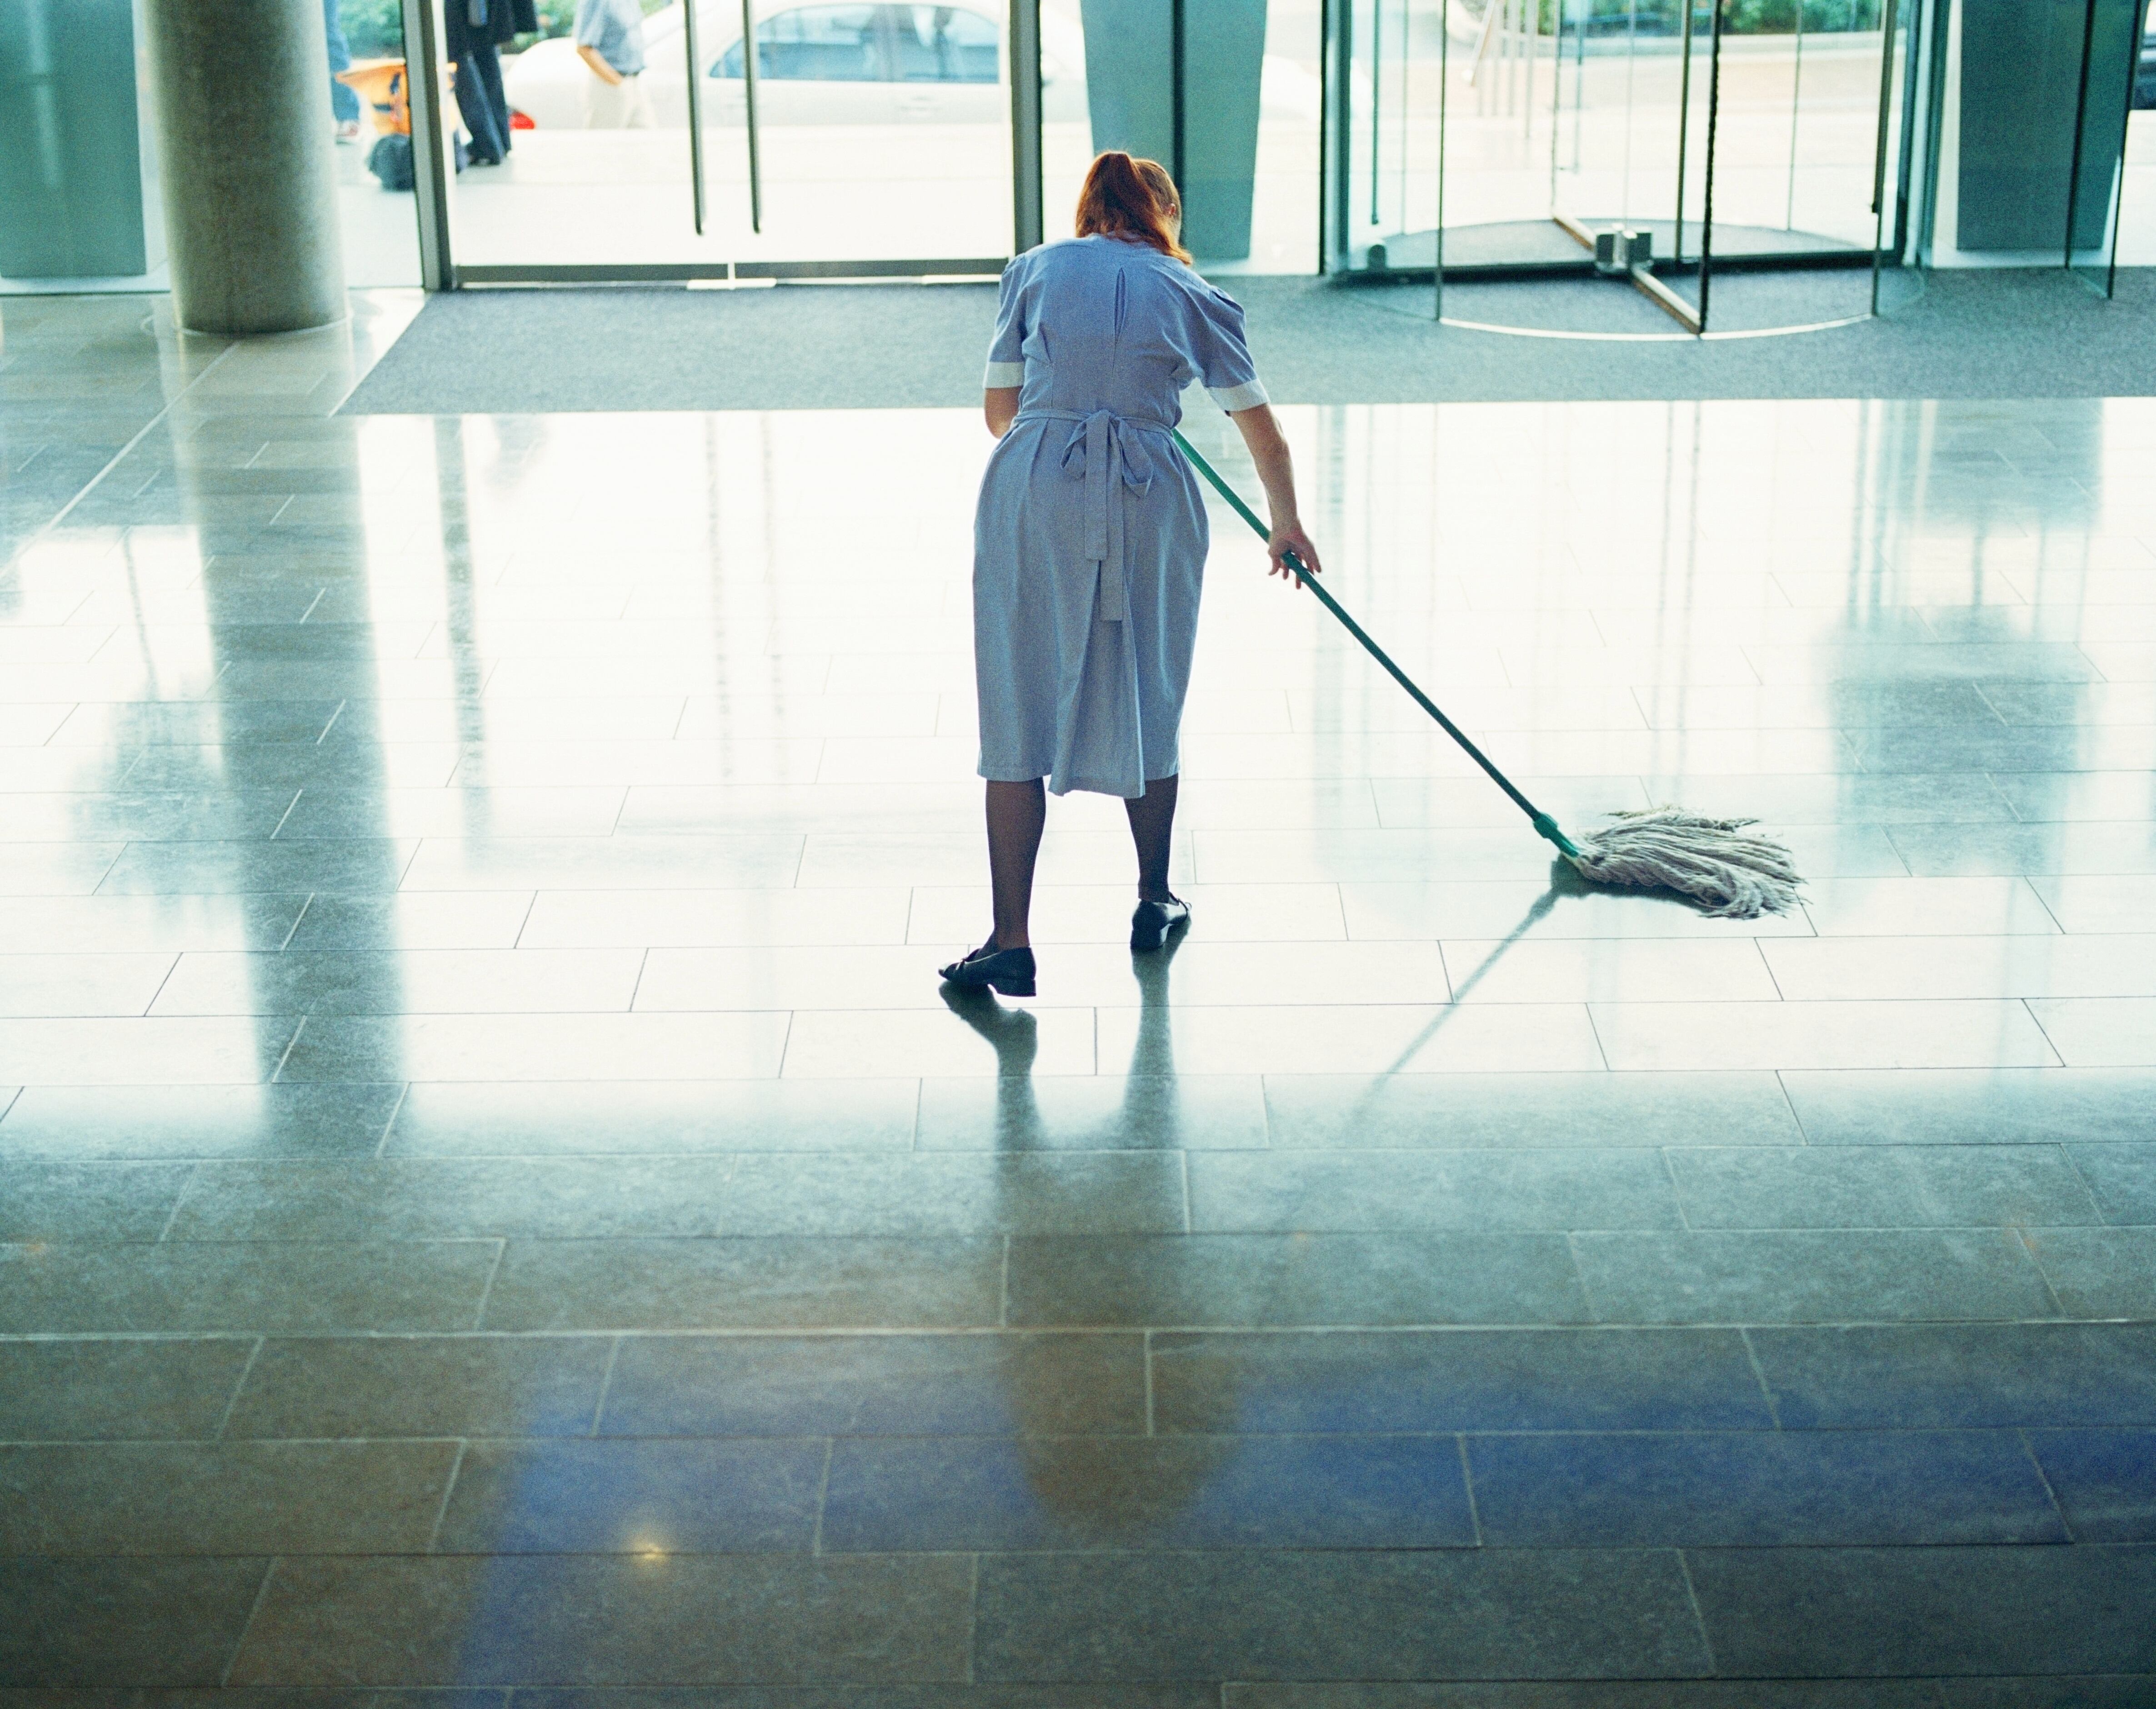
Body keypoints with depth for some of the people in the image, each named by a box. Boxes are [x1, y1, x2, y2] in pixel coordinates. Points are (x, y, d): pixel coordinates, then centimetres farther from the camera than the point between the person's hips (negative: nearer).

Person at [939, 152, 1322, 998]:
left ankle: (1012, 943, -1)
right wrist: (1286, 526, 39)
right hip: (1149, 497, 1)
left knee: (1020, 716, 2)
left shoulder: (1036, 269, 14)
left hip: (1032, 491, -1)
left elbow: (999, 407, 14)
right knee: (1147, 703, 18)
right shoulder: (1193, 296, 16)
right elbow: (1264, 434, 22)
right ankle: (1155, 902, 34)